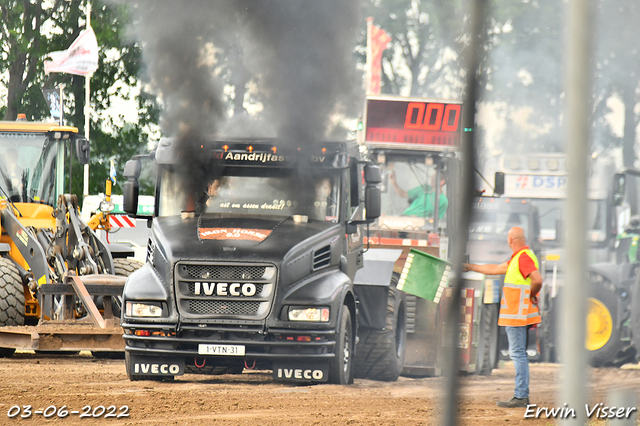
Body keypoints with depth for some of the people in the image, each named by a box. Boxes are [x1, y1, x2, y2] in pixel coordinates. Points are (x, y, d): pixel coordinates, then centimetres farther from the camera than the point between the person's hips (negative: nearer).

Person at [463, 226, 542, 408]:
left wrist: (532, 295, -12)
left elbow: (537, 279, -30)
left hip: (517, 315, -10)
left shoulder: (524, 257, -16)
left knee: (518, 353, -9)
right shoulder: (517, 258, 17)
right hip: (517, 316, 10)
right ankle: (523, 395, 17)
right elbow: (496, 269, 29)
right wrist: (471, 267, 33)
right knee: (518, 354, 13)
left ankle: (520, 397, -9)